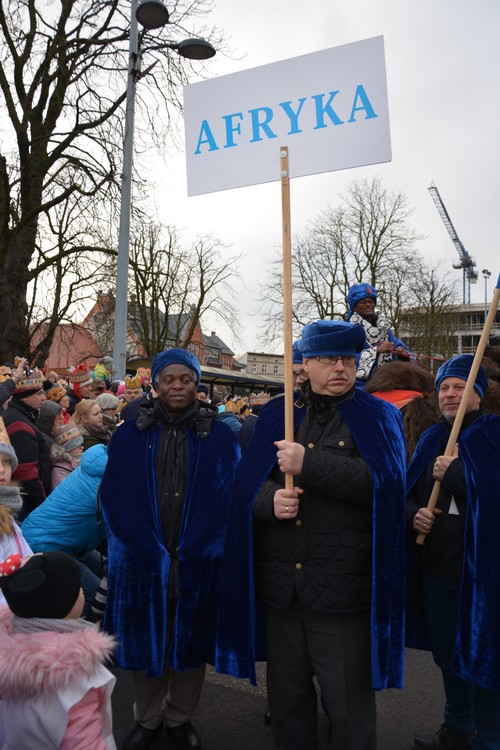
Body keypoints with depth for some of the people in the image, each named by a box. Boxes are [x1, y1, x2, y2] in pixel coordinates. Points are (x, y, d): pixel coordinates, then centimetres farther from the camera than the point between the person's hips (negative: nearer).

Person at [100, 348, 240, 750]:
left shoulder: (220, 436, -1)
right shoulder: (130, 435, 0)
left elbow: (228, 496, -6)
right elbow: (116, 498, -4)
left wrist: (188, 553, -14)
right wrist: (152, 551, -13)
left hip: (199, 562, 0)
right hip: (141, 560, 1)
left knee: (189, 641, 15)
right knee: (146, 640, 14)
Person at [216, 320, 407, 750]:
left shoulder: (377, 417, 1)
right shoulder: (276, 415, 8)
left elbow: (384, 481, -15)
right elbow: (247, 480, 7)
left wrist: (308, 464, -20)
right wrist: (270, 499, -15)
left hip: (343, 584, -3)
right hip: (281, 582, 3)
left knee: (349, 702, 10)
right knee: (286, 694, 20)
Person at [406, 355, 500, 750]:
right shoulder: (431, 439, 8)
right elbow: (410, 492, 12)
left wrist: (453, 474, -17)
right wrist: (414, 514, -7)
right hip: (436, 566, 6)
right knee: (448, 653, 21)